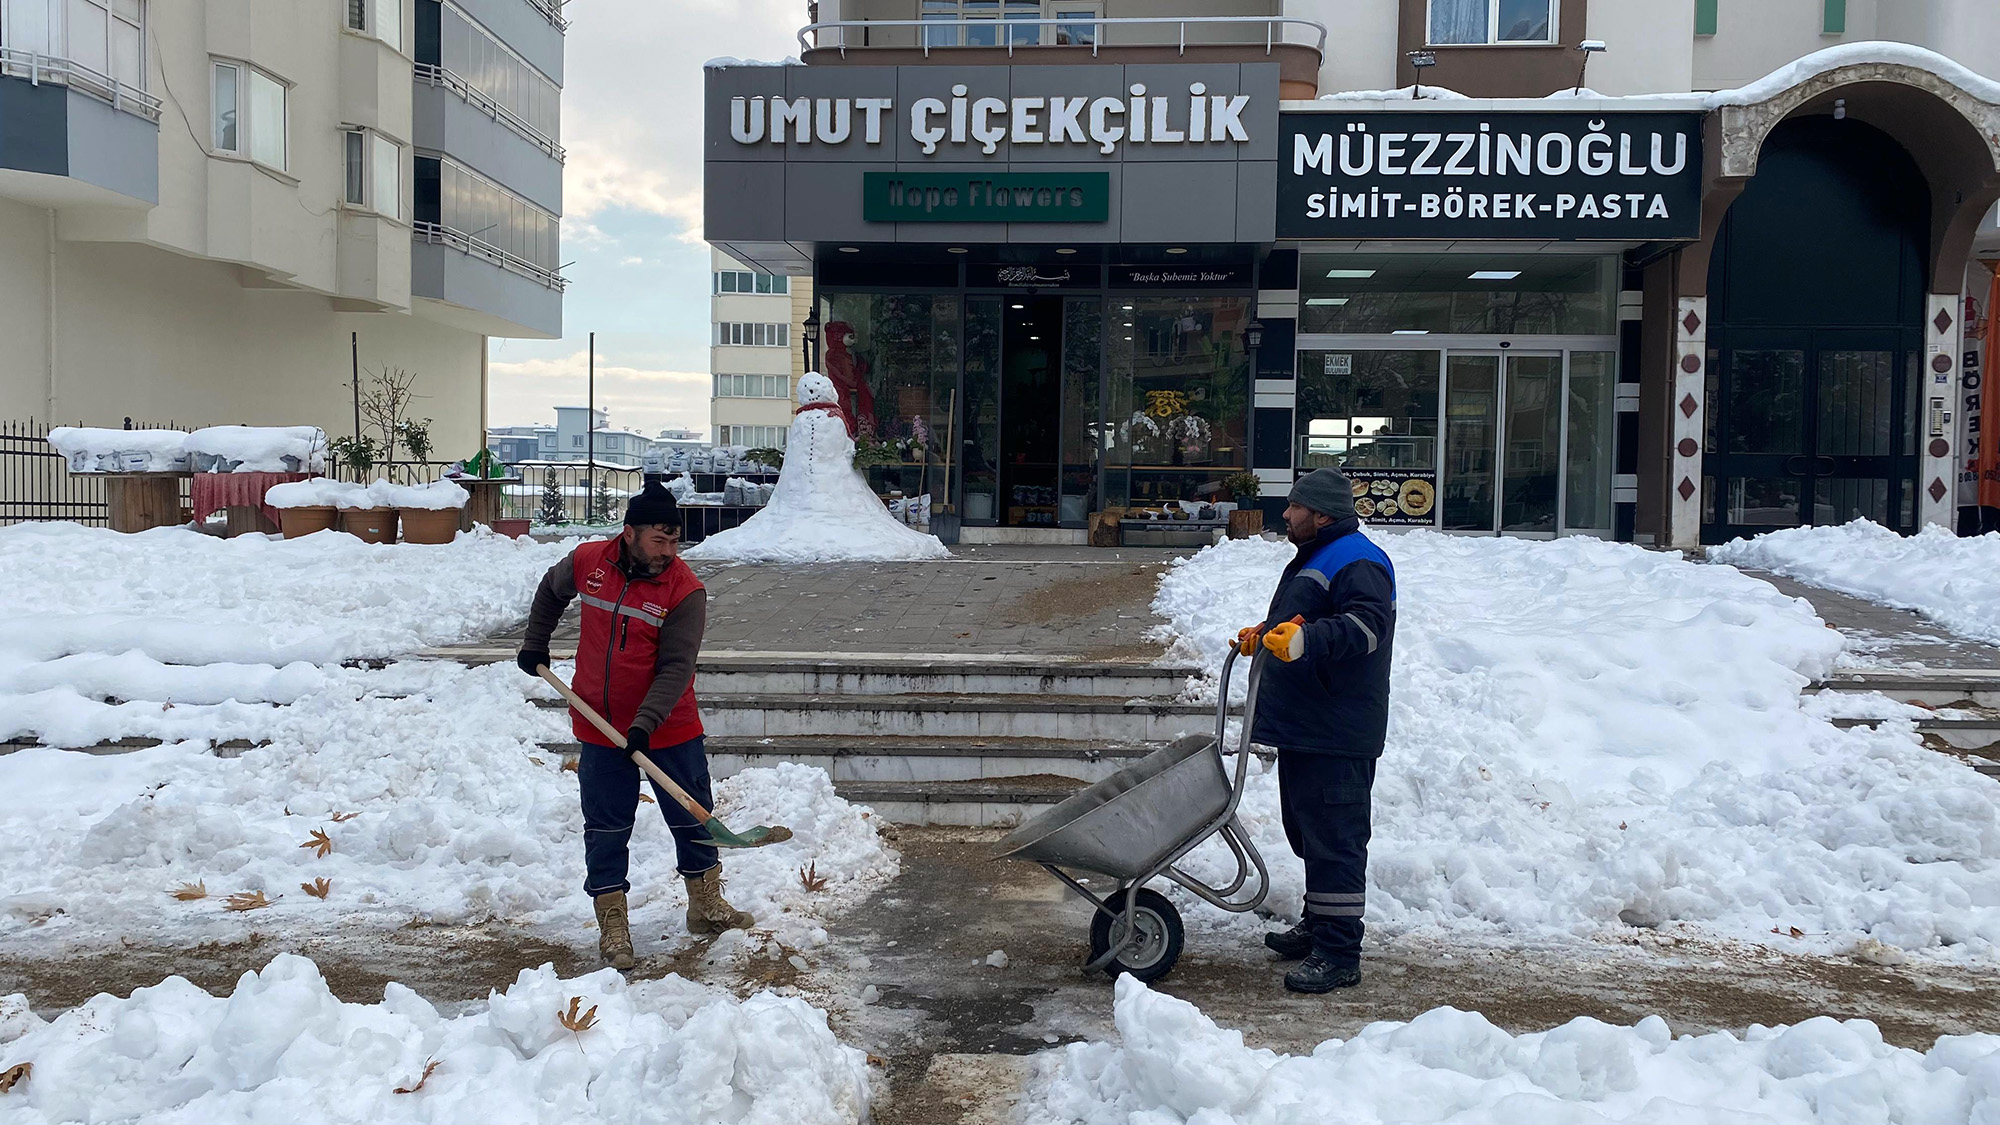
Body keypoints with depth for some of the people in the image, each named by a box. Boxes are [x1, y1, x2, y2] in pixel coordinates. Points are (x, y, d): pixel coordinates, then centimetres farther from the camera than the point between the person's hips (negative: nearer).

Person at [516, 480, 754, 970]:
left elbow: (676, 667, -18)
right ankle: (612, 924, 17)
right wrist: (535, 644, 20)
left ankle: (706, 906, 30)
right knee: (606, 830, 6)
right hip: (600, 726, 2)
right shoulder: (587, 562, -6)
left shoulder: (685, 590, -15)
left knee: (692, 818, 11)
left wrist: (646, 723, -27)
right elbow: (550, 591, 19)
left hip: (669, 728, -1)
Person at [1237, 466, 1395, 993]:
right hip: (1301, 728, 11)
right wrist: (1263, 634, 31)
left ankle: (1338, 954, -4)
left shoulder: (1358, 563, -14)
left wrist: (1302, 639, -38)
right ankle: (1318, 925, 32)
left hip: (1337, 735, -11)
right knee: (1306, 831, 19)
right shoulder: (1314, 559, 21)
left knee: (1333, 839, -8)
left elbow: (1367, 625, -30)